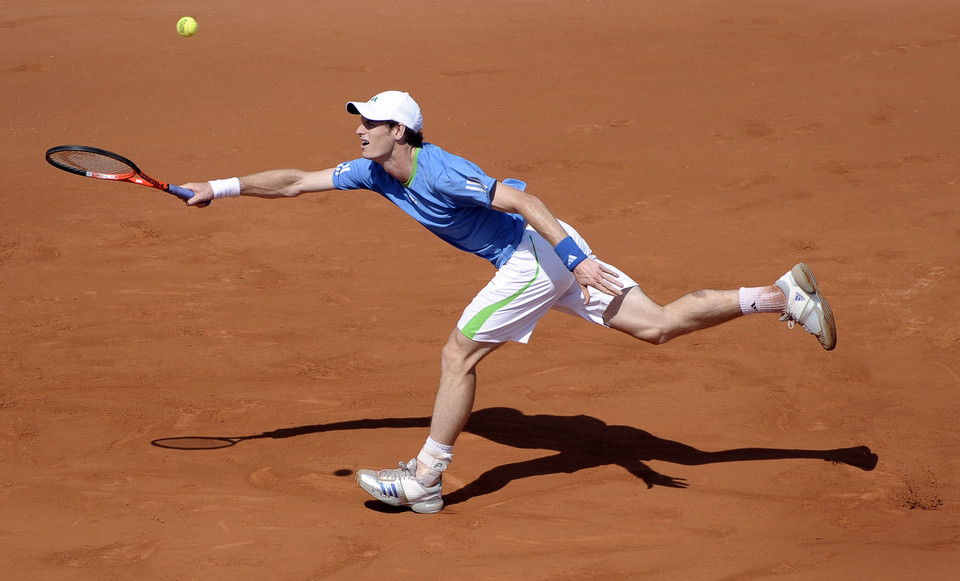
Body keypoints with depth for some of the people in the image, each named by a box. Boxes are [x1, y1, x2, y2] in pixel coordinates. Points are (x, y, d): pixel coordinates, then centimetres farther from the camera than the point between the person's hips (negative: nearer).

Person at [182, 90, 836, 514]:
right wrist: (223, 188, 7)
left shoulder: (440, 172, -20)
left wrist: (580, 258, -30)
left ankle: (425, 480, 0)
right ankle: (781, 295, 5)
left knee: (459, 353, -6)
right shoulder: (373, 173, 6)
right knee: (658, 325, 7)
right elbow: (297, 182, 12)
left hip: (540, 252, -9)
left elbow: (524, 201, -25)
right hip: (545, 259, 9)